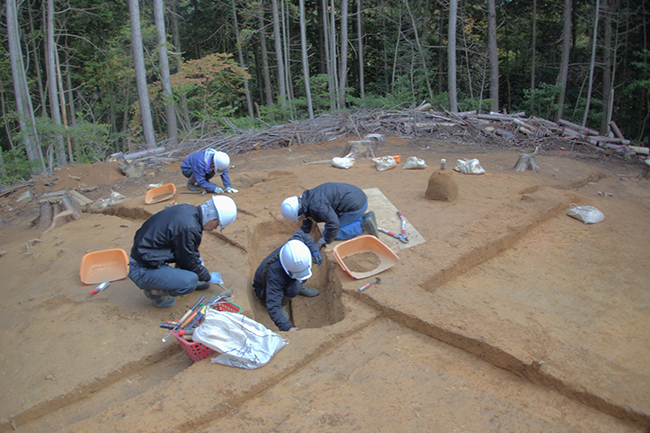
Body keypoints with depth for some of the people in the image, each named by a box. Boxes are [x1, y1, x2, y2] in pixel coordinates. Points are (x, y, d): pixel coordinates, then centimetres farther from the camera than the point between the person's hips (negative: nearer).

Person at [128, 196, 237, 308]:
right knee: (191, 281, -25)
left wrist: (197, 258, 24)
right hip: (142, 272, -10)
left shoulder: (189, 210, -1)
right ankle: (154, 291, -2)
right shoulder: (188, 228, -28)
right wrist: (208, 276, 3)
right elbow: (190, 263, -13)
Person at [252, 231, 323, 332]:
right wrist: (287, 327, -59)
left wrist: (314, 250, -16)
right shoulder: (275, 275, -46)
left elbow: (300, 234, -4)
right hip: (264, 289, -7)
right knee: (294, 287, -35)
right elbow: (273, 307, -48)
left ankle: (301, 288, 13)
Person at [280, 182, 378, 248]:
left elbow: (334, 224, -26)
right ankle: (365, 217, 13)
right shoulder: (307, 199, 7)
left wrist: (325, 240, -10)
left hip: (355, 206, -10)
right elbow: (308, 220, 23)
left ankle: (363, 225, -6)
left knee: (333, 231, -6)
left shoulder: (316, 206, -26)